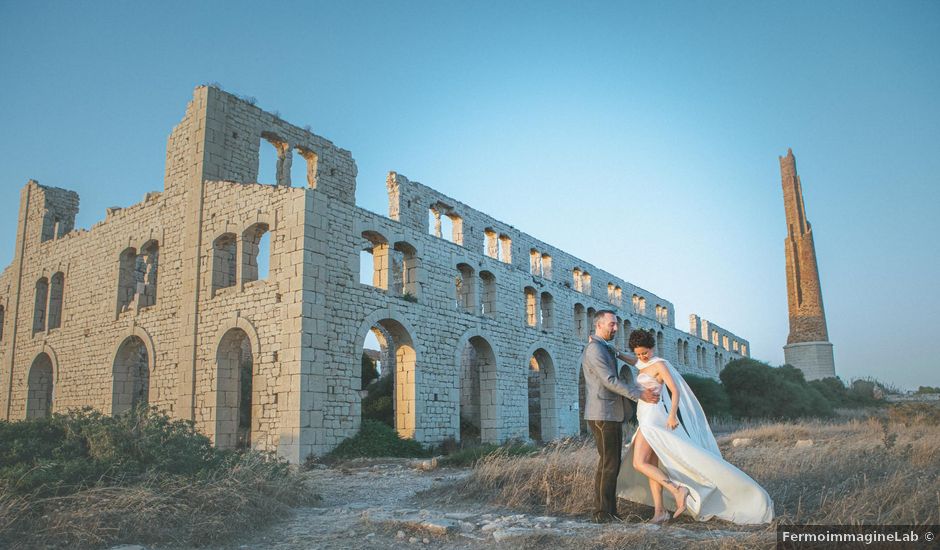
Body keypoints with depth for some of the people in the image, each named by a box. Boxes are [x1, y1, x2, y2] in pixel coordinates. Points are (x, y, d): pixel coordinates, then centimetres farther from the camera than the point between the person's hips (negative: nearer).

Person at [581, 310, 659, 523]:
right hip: (602, 415, -10)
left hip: (613, 416, 10)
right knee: (608, 463, -7)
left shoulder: (608, 349, 21)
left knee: (613, 464, 10)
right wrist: (640, 395, -18)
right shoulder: (594, 349, -12)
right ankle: (601, 512, -1)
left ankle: (610, 511, 15)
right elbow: (609, 381, -18)